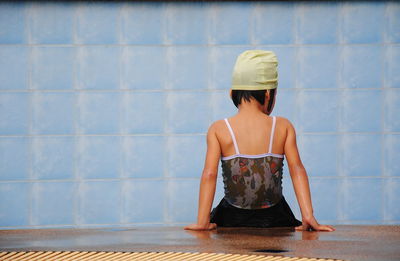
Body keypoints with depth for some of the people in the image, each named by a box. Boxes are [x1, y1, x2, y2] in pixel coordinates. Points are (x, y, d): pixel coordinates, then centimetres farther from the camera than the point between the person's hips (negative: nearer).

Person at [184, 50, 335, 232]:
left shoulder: (218, 130, -5)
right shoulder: (283, 127, -1)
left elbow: (209, 175, -13)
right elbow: (297, 170, -9)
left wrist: (202, 222, -14)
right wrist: (308, 216, -13)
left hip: (232, 219, -1)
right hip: (273, 218, 1)